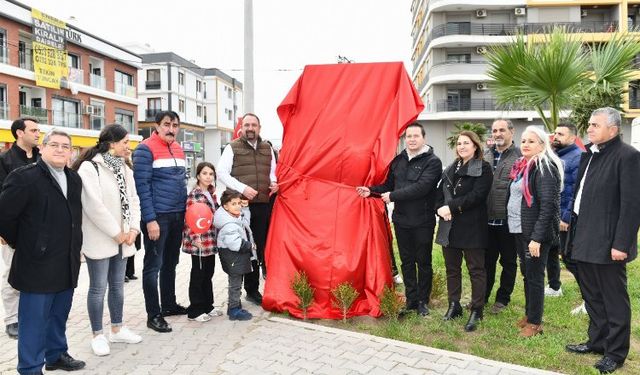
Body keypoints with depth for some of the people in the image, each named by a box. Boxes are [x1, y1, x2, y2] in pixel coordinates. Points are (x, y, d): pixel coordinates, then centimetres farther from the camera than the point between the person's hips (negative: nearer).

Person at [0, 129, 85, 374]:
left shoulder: (74, 179, 10)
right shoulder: (24, 177, -12)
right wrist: (22, 244, -3)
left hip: (68, 264, 7)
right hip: (38, 263, -7)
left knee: (59, 314, 19)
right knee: (34, 318, 4)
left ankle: (56, 355, 35)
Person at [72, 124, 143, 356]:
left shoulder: (124, 169, 10)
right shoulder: (89, 167, -13)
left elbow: (133, 199, 9)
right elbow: (94, 206, -19)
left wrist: (133, 228, -4)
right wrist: (116, 233, -15)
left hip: (122, 238, 7)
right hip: (100, 239, -7)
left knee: (118, 285, 15)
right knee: (98, 288, 2)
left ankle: (117, 330, 27)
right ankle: (98, 335, 16)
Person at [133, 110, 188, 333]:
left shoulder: (178, 149, 13)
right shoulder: (146, 149, -9)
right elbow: (142, 186, -15)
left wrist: (185, 211, 14)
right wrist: (150, 219, -19)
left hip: (178, 216, 7)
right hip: (157, 217, -7)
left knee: (171, 263, 17)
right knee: (153, 265, 1)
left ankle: (169, 304, 30)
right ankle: (153, 315, 9)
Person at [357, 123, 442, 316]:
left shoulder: (433, 162, -11)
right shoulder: (398, 160, 7)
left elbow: (421, 187, -23)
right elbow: (389, 185, 14)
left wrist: (393, 196, -21)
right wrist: (371, 190, -3)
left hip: (422, 222, -5)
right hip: (401, 220, 5)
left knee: (423, 262, 8)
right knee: (406, 262, 14)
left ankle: (423, 301, 22)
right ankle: (411, 299, 27)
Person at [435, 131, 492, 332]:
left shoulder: (483, 168, -5)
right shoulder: (450, 169, 15)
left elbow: (476, 195, -17)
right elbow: (440, 193, 10)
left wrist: (451, 207, -19)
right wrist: (440, 208, -10)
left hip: (472, 227, -6)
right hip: (449, 226, 6)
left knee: (476, 270, 4)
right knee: (452, 268, 13)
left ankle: (476, 311, 14)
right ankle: (454, 306, 26)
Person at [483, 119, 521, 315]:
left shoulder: (519, 157, -8)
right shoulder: (485, 156, 9)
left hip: (508, 220, -5)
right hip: (487, 219, 5)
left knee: (508, 261, 12)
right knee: (487, 260, 17)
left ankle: (503, 298, 27)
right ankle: (482, 296, 31)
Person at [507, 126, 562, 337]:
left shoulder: (544, 168, -14)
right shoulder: (522, 166, 13)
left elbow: (547, 205, -21)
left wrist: (537, 237, -25)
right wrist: (515, 227, 13)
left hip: (535, 233, -8)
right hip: (519, 230, 8)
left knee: (534, 276, 1)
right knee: (526, 274, 16)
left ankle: (535, 322, 13)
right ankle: (529, 314, 29)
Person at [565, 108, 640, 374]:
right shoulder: (589, 154, 12)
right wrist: (574, 231, 12)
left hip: (607, 243, -8)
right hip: (584, 239, 8)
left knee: (614, 300, 7)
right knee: (592, 297, 20)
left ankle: (615, 352, 21)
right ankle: (597, 341, 35)